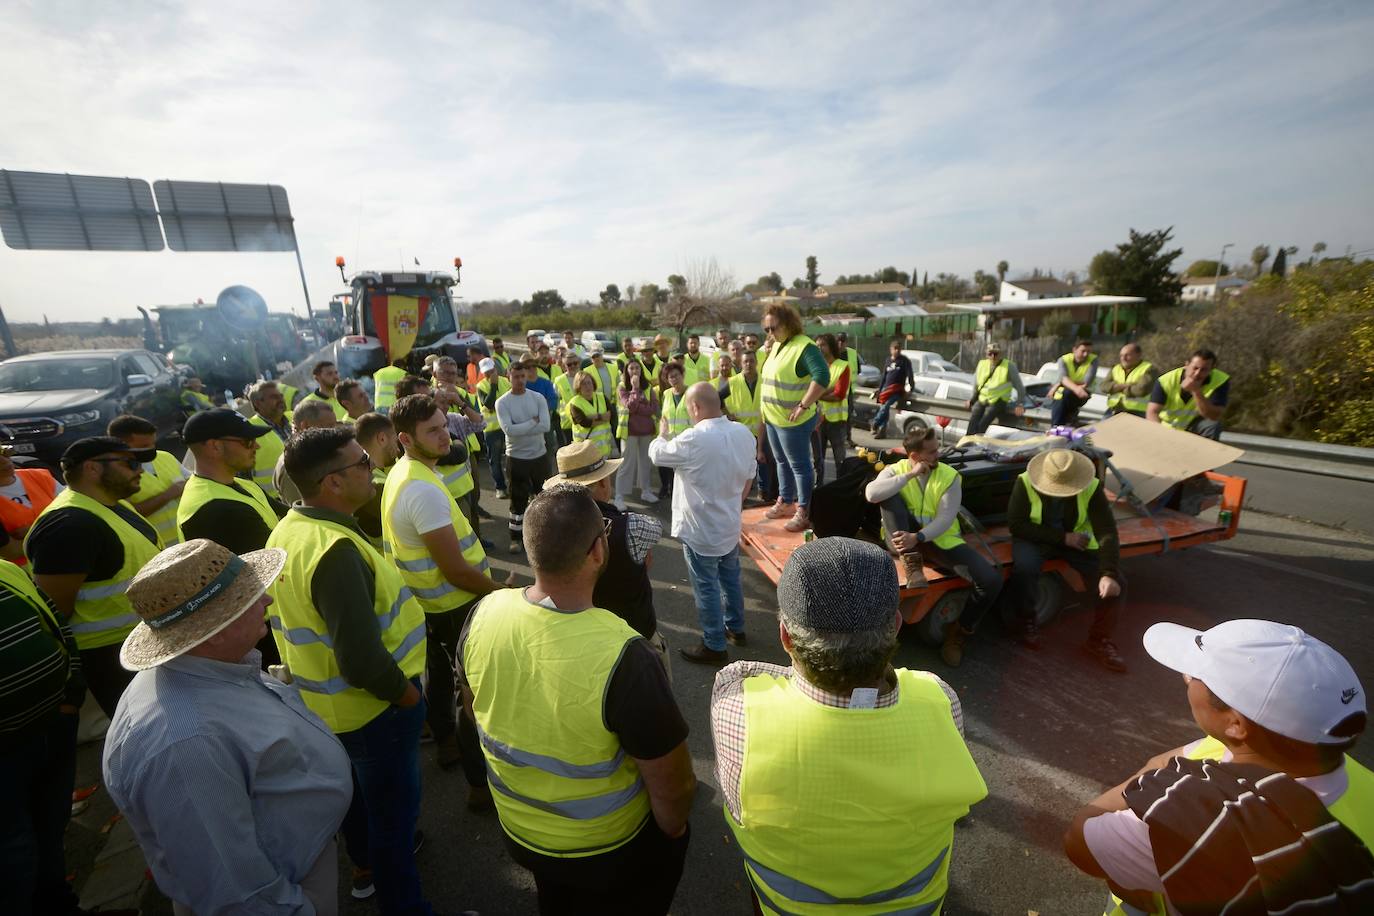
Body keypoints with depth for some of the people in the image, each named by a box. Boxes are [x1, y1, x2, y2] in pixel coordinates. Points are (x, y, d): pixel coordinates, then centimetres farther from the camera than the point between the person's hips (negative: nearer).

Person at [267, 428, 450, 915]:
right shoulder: (336, 550, -33)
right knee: (394, 807, 14)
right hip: (372, 708, -9)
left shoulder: (289, 529, -4)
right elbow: (363, 661, -35)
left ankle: (365, 864, 56)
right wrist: (407, 694, -17)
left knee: (358, 789, 31)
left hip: (329, 699, 9)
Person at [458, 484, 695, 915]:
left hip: (518, 829, 5)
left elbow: (476, 708, -2)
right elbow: (671, 779, -25)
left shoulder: (485, 613, -22)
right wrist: (674, 830, -2)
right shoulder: (621, 655, -39)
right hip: (608, 848, -4)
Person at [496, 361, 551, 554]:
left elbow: (546, 426, -17)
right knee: (518, 499, 8)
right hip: (516, 457, -2)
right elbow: (509, 430, -22)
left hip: (540, 454, 2)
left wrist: (519, 429, -18)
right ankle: (516, 536, 22)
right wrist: (533, 422, -16)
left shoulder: (538, 398, -3)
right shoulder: (502, 402, -8)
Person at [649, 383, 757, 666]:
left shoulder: (693, 439, -25)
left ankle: (714, 647, 20)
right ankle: (736, 628, 41)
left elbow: (657, 454, -8)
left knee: (706, 588, 7)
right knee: (731, 578, 23)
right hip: (730, 525, 7)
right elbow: (749, 477, 7)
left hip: (701, 530, -7)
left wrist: (662, 433, 13)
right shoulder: (744, 434, -4)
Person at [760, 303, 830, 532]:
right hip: (772, 418, 9)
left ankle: (804, 512, 11)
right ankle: (785, 502, 34)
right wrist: (765, 406, 15)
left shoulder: (804, 346, -17)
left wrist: (804, 406, -28)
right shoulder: (777, 346, 12)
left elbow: (822, 376, -29)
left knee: (799, 465, 1)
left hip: (792, 421, -9)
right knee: (782, 462, 19)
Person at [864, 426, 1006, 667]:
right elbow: (871, 494, -26)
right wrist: (910, 475, -25)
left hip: (940, 539, 1)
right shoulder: (896, 470, -4)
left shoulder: (950, 476, -4)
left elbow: (945, 520, -14)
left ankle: (960, 630, 8)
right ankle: (911, 561, -22)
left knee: (992, 580, -18)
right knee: (889, 494, -26)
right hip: (905, 538, -1)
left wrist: (918, 537, -31)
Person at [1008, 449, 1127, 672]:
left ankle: (1099, 641, 9)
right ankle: (1028, 621, -4)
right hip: (1036, 538, -2)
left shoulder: (1092, 488, -18)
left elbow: (1107, 532, -21)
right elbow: (1016, 524, -21)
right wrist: (1063, 537, -25)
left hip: (1077, 540, 3)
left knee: (1116, 583, -14)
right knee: (1024, 568, -33)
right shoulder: (1025, 483, -23)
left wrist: (1109, 574, -34)